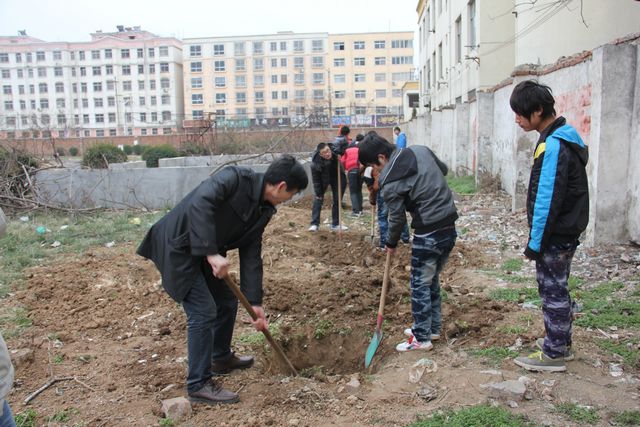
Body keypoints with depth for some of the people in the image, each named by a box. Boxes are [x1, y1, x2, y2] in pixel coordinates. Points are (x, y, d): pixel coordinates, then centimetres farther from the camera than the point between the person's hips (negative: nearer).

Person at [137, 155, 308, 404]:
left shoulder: (263, 211, 1)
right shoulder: (235, 178, -23)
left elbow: (251, 255, 2)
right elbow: (199, 204, -38)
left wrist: (255, 302, -1)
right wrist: (211, 253, -40)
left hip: (204, 252, 9)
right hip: (178, 248, -9)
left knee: (227, 301, 16)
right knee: (204, 311, -11)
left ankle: (221, 358, 38)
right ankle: (199, 384, 3)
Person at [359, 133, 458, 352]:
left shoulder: (390, 181, -16)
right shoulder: (420, 150, 2)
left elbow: (398, 218, -7)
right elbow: (443, 169, 18)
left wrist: (391, 243, 9)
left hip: (429, 234, -8)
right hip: (450, 227, 8)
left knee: (420, 284, 5)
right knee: (432, 279, 20)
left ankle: (422, 338, 14)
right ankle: (432, 327, 32)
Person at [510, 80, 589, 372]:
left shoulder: (553, 145, -22)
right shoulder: (563, 138, 11)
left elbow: (547, 200, -23)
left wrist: (535, 243, -17)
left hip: (555, 235, -10)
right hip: (566, 232, 10)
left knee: (553, 291, 1)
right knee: (557, 288, 19)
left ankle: (554, 354, 14)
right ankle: (561, 342, 33)